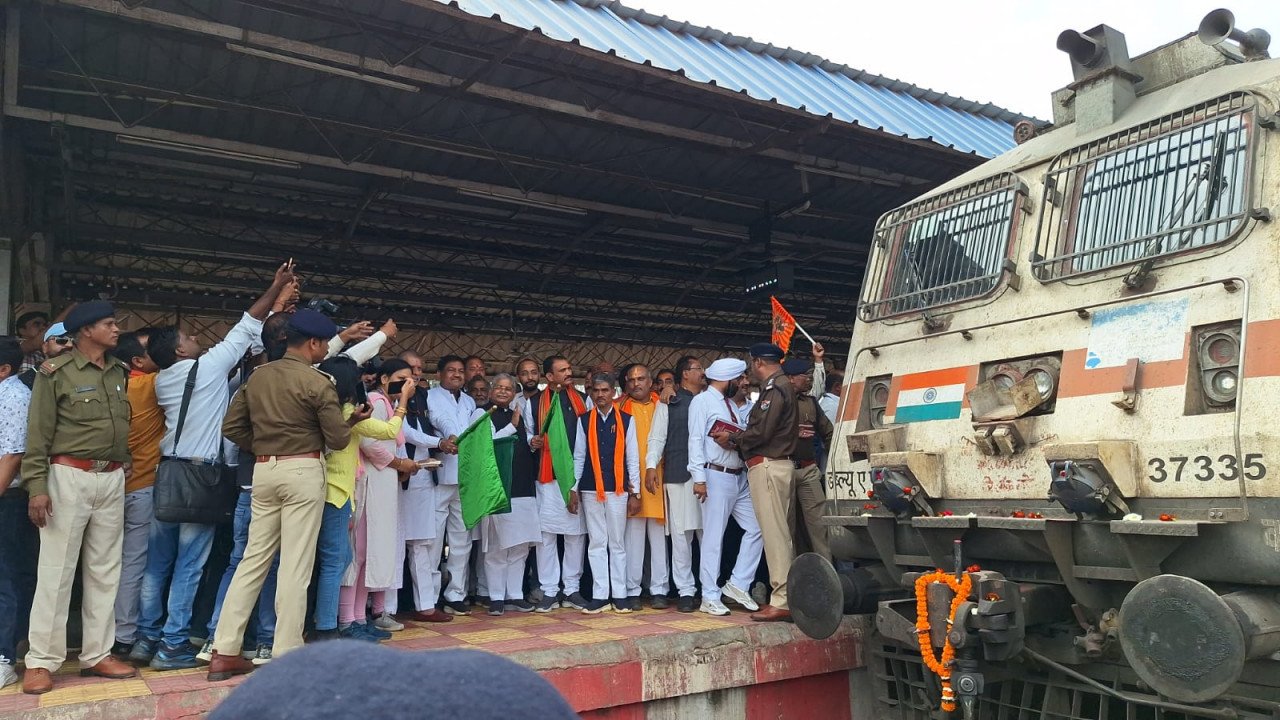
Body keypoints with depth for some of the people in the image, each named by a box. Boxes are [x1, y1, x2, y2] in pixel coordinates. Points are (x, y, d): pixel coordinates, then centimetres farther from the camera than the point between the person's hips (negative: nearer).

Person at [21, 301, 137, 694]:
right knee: (56, 570, -1)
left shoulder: (120, 373, 11)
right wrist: (37, 486, -15)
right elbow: (38, 434, -8)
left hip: (112, 479, 6)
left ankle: (96, 655, 17)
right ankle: (41, 661, 9)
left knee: (105, 570, 8)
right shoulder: (57, 372, -6)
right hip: (69, 476, -5)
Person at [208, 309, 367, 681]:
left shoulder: (257, 376, 8)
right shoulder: (318, 383, -10)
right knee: (296, 565, -1)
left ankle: (224, 652, 15)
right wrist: (352, 421, 12)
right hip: (303, 471, -6)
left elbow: (231, 426, 10)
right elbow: (337, 439, -7)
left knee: (254, 559, 12)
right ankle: (287, 655, 5)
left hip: (264, 471, 6)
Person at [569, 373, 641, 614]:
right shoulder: (584, 421, 6)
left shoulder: (626, 420, 3)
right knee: (596, 543, 5)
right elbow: (578, 457, 6)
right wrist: (574, 489, 3)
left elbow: (632, 458, 2)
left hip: (618, 489, -1)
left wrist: (635, 492, 0)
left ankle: (620, 595, 13)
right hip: (590, 490, 1)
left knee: (617, 543, 5)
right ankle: (600, 595, 11)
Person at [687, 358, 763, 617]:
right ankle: (710, 598, 7)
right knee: (713, 537, -2)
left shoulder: (731, 404, 18)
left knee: (756, 528, 6)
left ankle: (737, 584, 16)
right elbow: (696, 440, -13)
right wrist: (699, 478, -19)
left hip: (739, 477, 8)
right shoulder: (702, 402, -6)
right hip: (716, 477, -8)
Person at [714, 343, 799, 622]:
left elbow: (761, 431, -19)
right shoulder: (783, 386, 19)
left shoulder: (774, 388, -11)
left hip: (767, 466, -10)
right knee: (783, 532, 12)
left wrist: (732, 439, -5)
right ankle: (789, 596, 18)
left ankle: (781, 601, -6)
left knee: (774, 533, -8)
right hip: (781, 465, 10)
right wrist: (735, 438, 7)